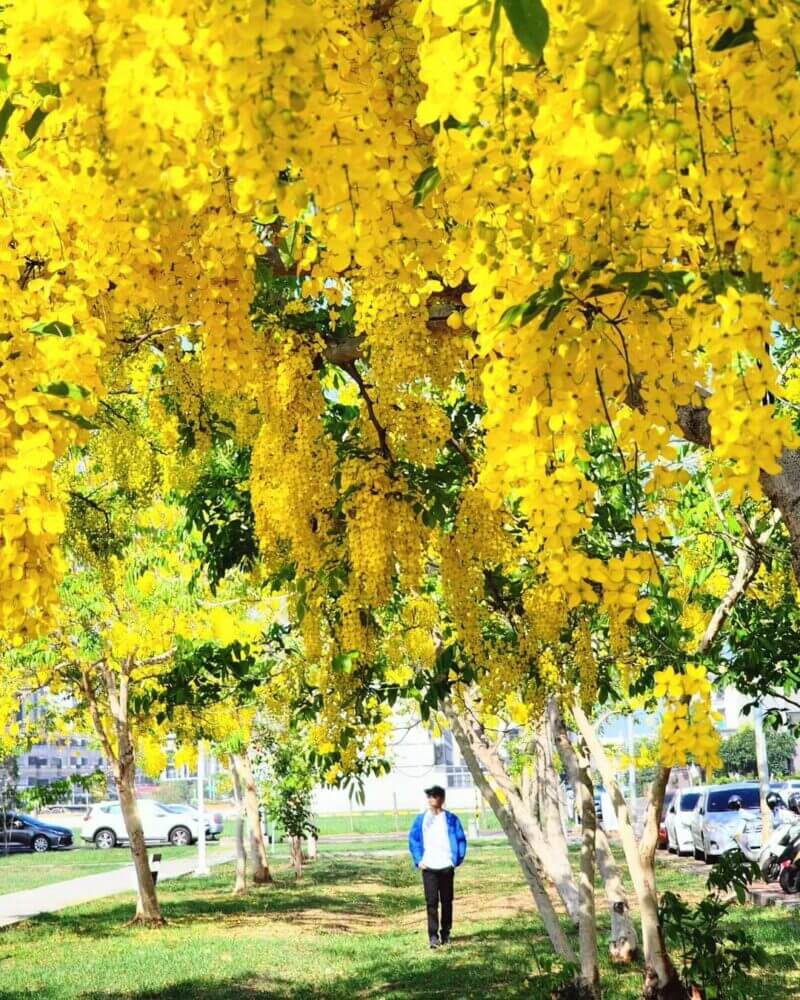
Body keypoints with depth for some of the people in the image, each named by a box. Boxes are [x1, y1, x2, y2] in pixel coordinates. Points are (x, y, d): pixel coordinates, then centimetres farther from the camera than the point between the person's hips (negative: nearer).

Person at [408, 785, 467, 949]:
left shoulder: (451, 819, -1)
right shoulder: (421, 819, 3)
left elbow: (461, 840, 3)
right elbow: (413, 839, 8)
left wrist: (457, 860, -6)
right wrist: (418, 860, -2)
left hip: (446, 867, 0)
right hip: (429, 867, 0)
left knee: (446, 901, 8)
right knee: (431, 901, -5)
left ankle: (446, 933, 20)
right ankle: (433, 935, -2)